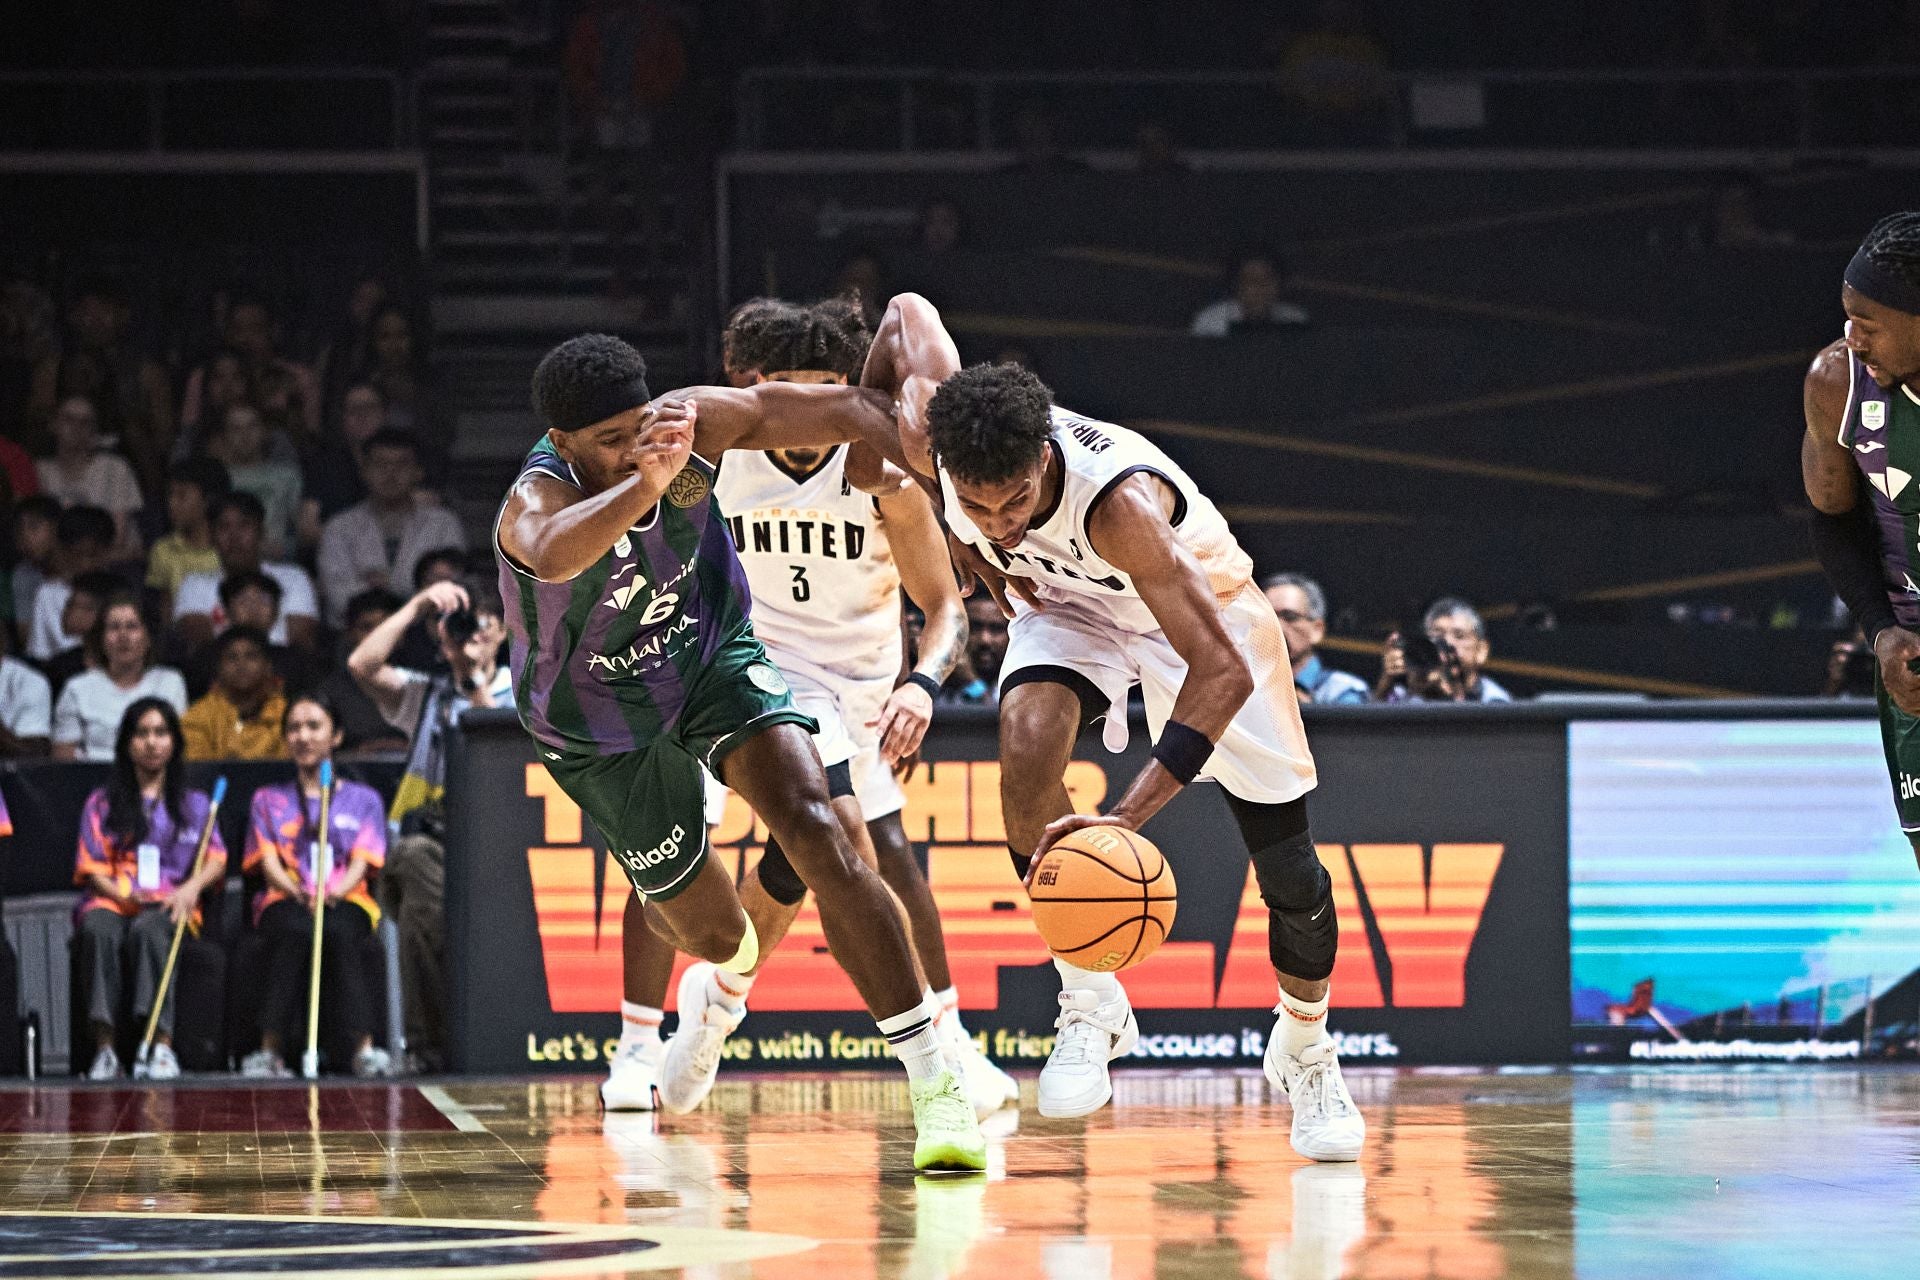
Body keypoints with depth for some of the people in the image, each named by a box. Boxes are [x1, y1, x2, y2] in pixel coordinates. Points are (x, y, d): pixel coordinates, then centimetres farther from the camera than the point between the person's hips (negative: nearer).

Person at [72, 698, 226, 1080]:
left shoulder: (194, 804, 23)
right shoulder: (102, 804, 21)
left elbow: (216, 858, 9)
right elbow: (92, 866, 9)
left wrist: (192, 887, -13)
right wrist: (121, 893, -11)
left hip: (168, 905, 0)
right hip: (112, 902, 0)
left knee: (148, 929, -38)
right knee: (99, 930, -38)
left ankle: (162, 1045, -49)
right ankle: (105, 1048, -45)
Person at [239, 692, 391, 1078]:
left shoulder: (363, 799, 19)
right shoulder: (268, 800, 21)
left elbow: (361, 864, 5)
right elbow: (269, 864, 6)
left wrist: (334, 892, -18)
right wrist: (299, 892, -16)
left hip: (345, 901, 0)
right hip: (285, 901, 0)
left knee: (339, 932, -38)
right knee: (296, 931, -38)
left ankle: (364, 1047, -44)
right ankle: (270, 1051, -42)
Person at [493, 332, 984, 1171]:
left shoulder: (688, 424, -24)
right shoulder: (536, 499, -36)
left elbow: (846, 411, -13)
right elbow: (553, 553, -63)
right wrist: (646, 481, -78)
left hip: (712, 655, 2)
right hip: (603, 727, -2)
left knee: (821, 840, -23)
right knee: (706, 928, 12)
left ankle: (934, 1085, -23)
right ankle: (729, 975, 57)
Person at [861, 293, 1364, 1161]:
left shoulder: (1118, 498, -45)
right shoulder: (929, 436, -33)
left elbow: (1224, 671, -46)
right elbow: (908, 314, -10)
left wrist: (1129, 814, -56)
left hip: (1203, 606, -3)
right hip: (1069, 605, 3)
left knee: (1289, 867, 0)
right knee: (1027, 739, -31)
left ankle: (1304, 1051, 30)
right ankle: (1088, 1003, -15)